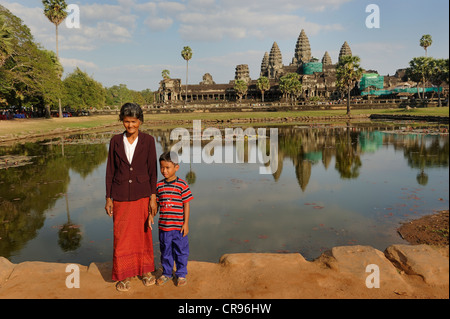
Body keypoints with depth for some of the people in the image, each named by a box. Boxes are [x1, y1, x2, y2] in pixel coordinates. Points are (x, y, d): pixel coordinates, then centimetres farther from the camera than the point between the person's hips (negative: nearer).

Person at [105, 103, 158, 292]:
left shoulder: (148, 141, -4)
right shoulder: (116, 141, 0)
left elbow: (152, 170, -2)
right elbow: (110, 171, 3)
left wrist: (153, 197, -6)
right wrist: (108, 198, 2)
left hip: (142, 195, -1)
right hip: (121, 196, 1)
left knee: (144, 233, 11)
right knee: (122, 236, 7)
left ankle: (146, 270, 30)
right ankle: (124, 275, 24)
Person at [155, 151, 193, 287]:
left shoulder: (182, 185, -8)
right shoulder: (159, 185, 3)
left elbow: (186, 204, -5)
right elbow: (156, 204, 11)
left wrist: (186, 223, -7)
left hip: (179, 226, -3)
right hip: (163, 226, 3)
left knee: (181, 251, 9)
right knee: (165, 251, 16)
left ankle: (181, 274, 26)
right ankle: (166, 273, 32)